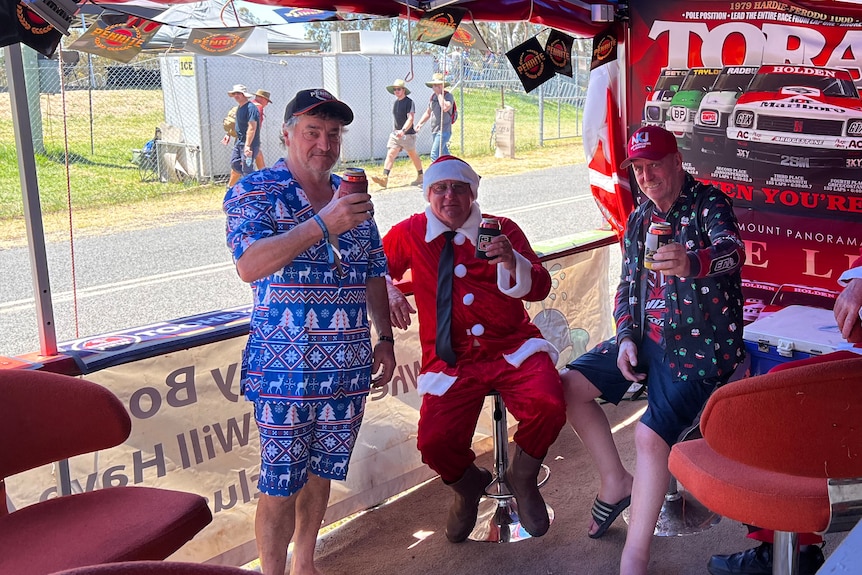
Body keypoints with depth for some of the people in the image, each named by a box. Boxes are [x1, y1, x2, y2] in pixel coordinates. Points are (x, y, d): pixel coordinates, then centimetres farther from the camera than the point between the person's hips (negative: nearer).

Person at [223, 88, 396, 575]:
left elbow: (374, 275, 18)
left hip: (350, 367, 5)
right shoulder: (256, 193, -7)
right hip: (284, 369, -5)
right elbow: (250, 265, -25)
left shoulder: (353, 196, 10)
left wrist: (386, 338, 13)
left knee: (321, 474, 17)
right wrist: (322, 225, -33)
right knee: (281, 485, 3)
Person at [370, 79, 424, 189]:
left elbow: (410, 119, -22)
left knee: (413, 156, 8)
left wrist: (403, 130, -35)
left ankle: (420, 177, 26)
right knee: (390, 154, -8)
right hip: (396, 134, 6)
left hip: (408, 134, -6)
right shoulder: (395, 102, 11)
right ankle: (384, 178, -19)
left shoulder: (409, 102, -12)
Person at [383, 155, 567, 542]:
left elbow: (540, 289, -4)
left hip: (512, 347, 0)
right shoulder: (410, 234, 8)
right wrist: (388, 293, 1)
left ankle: (522, 479, 5)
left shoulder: (502, 231, 6)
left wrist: (512, 263, -25)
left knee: (548, 406, -30)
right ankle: (468, 486, 18)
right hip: (451, 360, 1)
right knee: (434, 444, -22)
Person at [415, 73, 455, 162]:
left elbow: (445, 108, -31)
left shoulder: (448, 96, -10)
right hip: (434, 131, 8)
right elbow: (428, 113, 25)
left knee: (435, 155, -18)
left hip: (444, 131, -8)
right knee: (444, 155, 15)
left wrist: (439, 94, -20)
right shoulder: (433, 96, 12)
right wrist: (420, 123, 14)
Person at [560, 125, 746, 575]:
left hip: (702, 345, -7)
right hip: (647, 336, 8)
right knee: (570, 385, -4)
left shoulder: (708, 202, -9)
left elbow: (732, 250, -31)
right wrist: (626, 338, -2)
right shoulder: (639, 220, 12)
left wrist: (692, 262, -54)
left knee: (651, 434, -24)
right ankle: (616, 482, 12)